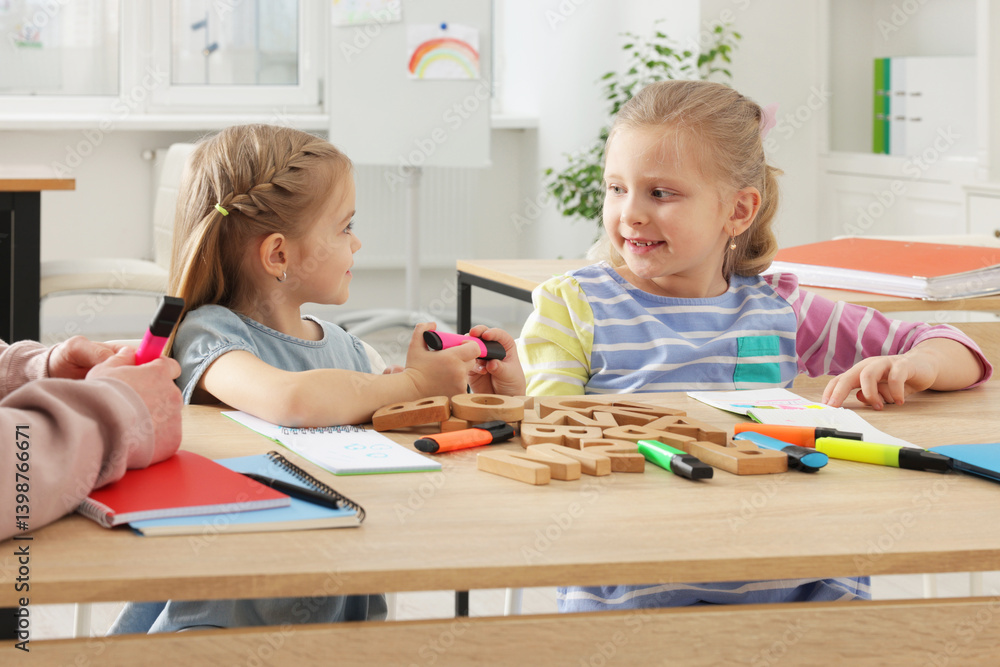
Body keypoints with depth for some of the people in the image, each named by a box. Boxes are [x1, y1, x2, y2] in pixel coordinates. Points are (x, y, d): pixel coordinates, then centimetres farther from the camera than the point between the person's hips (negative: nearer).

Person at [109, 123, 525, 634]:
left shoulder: (345, 349, 12)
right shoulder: (208, 333, -9)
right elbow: (295, 401, -31)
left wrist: (497, 400, 6)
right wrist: (413, 384, -16)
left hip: (339, 611, 5)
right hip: (222, 616, -5)